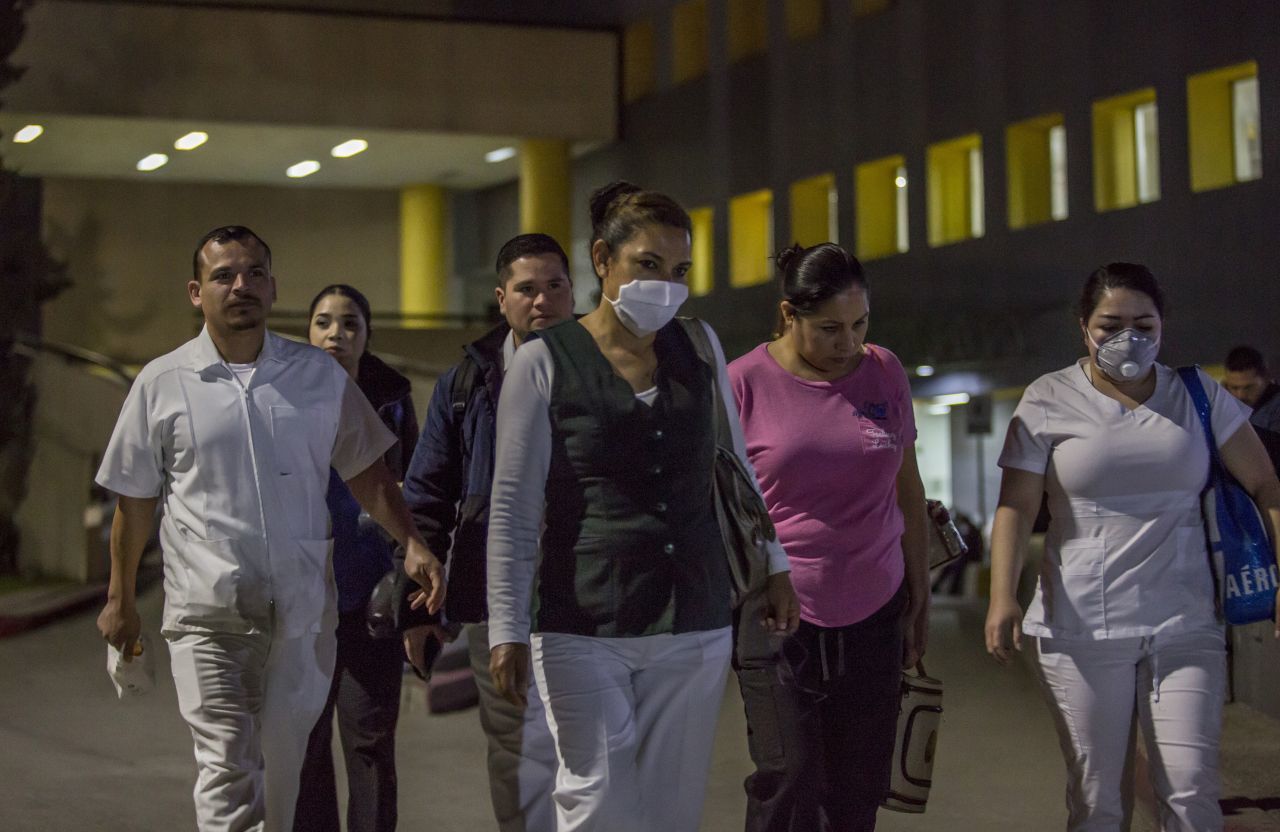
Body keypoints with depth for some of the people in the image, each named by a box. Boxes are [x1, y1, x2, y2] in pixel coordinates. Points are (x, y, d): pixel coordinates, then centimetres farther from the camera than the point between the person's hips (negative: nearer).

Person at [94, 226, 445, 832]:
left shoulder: (320, 375, 8)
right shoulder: (161, 384, 3)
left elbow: (365, 473, 12)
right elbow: (135, 501, 10)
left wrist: (412, 545, -1)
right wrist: (120, 601, 15)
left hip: (301, 607, 2)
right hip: (207, 610, -2)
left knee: (282, 768, 10)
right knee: (227, 767, -12)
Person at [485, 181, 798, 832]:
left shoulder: (698, 346, 9)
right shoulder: (544, 363, -3)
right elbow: (513, 509, -4)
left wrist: (771, 568, 19)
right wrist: (507, 631, -9)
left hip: (694, 622, 4)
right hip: (584, 626, -3)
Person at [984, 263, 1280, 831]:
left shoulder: (1197, 395, 8)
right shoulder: (1050, 400, 2)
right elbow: (1016, 506, -3)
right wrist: (1002, 597, -17)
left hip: (1185, 625, 1)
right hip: (1082, 628, -1)